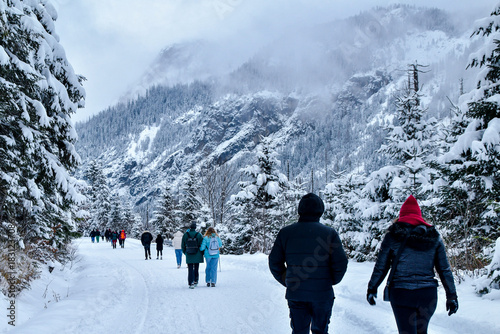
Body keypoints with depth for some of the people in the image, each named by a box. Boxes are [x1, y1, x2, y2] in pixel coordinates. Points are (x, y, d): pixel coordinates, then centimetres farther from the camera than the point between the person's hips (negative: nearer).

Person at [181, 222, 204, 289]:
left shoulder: (185, 235, -3)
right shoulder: (198, 235, -7)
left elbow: (183, 245, 5)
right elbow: (202, 244, -4)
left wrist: (184, 252, 21)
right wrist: (202, 253, 10)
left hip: (189, 256, 0)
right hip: (197, 256, 0)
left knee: (190, 270, 2)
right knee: (196, 269, 16)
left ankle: (191, 283, -6)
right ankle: (195, 281, 24)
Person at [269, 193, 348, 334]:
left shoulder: (285, 233, 0)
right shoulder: (329, 233, -6)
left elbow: (275, 262, 1)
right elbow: (341, 263, -8)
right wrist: (332, 281, 9)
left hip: (295, 294, 1)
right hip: (322, 294, -1)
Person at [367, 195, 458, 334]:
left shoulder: (393, 235, -1)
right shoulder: (434, 236, 5)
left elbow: (381, 267, 1)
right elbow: (445, 270, 6)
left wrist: (372, 288, 14)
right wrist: (451, 296, 12)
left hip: (401, 293, -3)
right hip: (428, 294, 3)